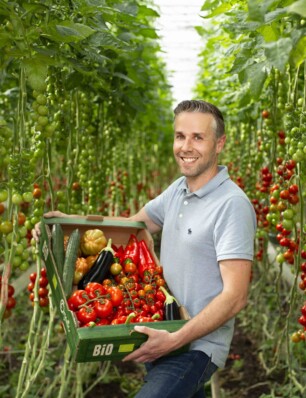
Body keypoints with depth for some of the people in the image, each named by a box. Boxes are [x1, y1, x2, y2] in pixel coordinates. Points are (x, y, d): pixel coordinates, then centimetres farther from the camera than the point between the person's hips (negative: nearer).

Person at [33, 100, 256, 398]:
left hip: (197, 345, -8)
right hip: (164, 334, 8)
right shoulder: (178, 189, 5)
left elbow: (235, 297, -25)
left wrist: (176, 340, -30)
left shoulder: (232, 204, -21)